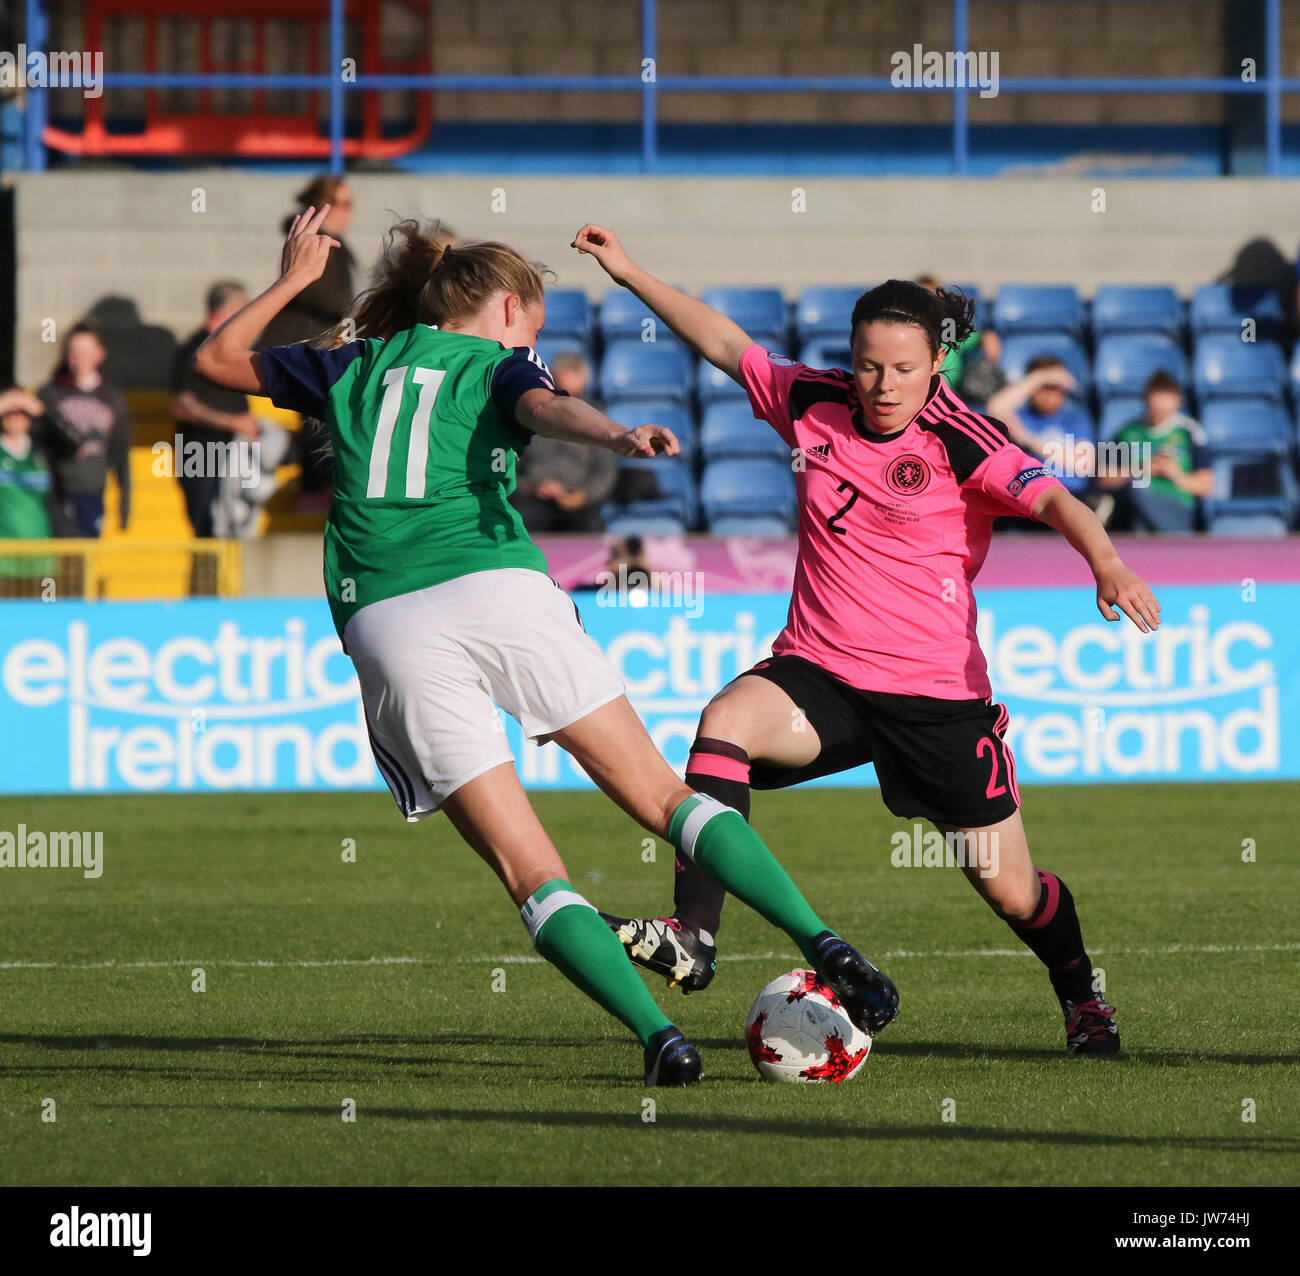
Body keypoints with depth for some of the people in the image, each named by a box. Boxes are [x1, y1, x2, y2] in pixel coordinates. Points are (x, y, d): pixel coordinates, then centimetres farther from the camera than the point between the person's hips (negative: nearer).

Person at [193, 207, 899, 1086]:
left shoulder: (352, 368, 25)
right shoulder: (500, 365, 15)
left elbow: (218, 359, 38)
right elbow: (546, 408, -10)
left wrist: (294, 279, 49)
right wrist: (616, 436, -29)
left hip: (382, 623, 2)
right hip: (498, 590, -2)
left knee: (531, 873, -2)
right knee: (664, 796, 6)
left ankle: (659, 1036, -17)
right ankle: (824, 947, -7)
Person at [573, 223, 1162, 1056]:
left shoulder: (960, 441, -10)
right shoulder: (815, 406, 3)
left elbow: (1052, 500, -24)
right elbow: (728, 345, 16)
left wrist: (1108, 564, -43)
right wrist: (632, 274, 16)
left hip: (938, 696, -3)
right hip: (819, 676, 3)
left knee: (1012, 890, 4)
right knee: (728, 719, -30)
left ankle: (1082, 996, 37)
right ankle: (693, 937, -36)